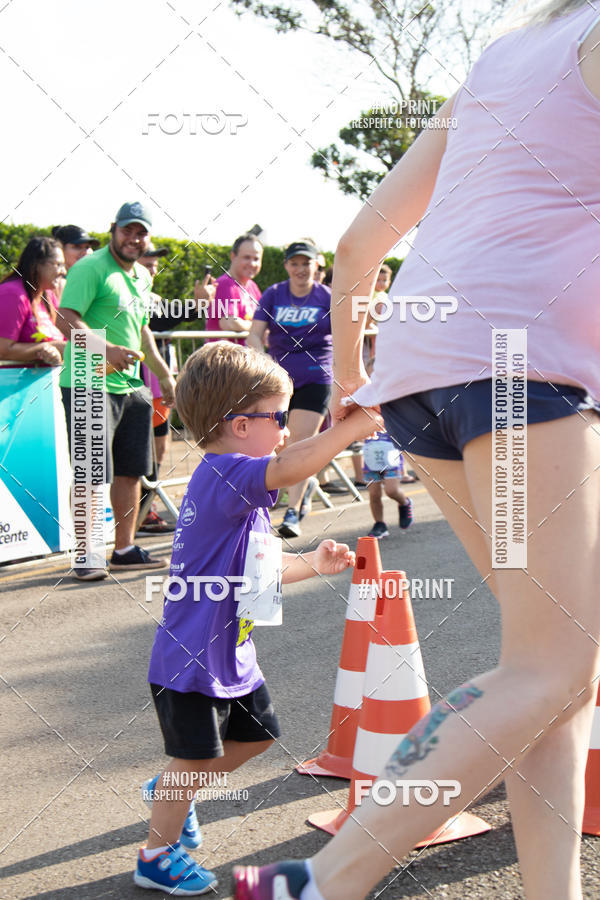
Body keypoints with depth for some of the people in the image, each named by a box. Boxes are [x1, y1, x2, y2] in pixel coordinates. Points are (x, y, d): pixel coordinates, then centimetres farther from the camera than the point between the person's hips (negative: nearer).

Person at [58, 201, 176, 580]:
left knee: (131, 471, 11)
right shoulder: (90, 268, -9)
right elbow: (67, 320, -20)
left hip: (132, 386, 8)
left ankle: (125, 549, 22)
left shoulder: (142, 276, 18)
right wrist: (107, 350, -32)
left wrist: (163, 373, 30)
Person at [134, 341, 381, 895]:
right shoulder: (224, 474, -22)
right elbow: (288, 469, -42)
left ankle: (169, 792, 40)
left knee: (256, 735, 21)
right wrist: (356, 425, -37)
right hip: (192, 658, -10)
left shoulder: (235, 489, 11)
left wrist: (311, 564, 12)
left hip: (232, 655, 10)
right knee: (197, 759, 3)